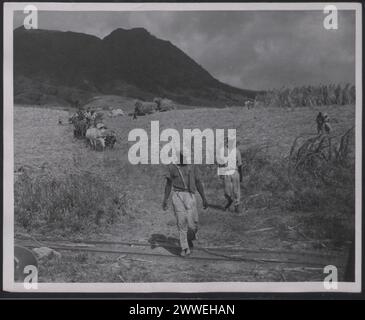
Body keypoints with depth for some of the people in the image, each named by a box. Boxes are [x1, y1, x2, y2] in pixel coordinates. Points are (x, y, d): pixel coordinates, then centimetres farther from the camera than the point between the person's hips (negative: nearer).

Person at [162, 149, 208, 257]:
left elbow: (198, 183, 8)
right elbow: (168, 184, 9)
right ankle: (185, 248, 6)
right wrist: (165, 200, 4)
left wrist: (204, 199, 6)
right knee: (181, 222, -4)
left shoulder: (192, 166, 5)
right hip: (177, 195, 0)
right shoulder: (172, 167, 4)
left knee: (192, 224, -5)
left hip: (190, 196, 0)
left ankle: (189, 239, 28)